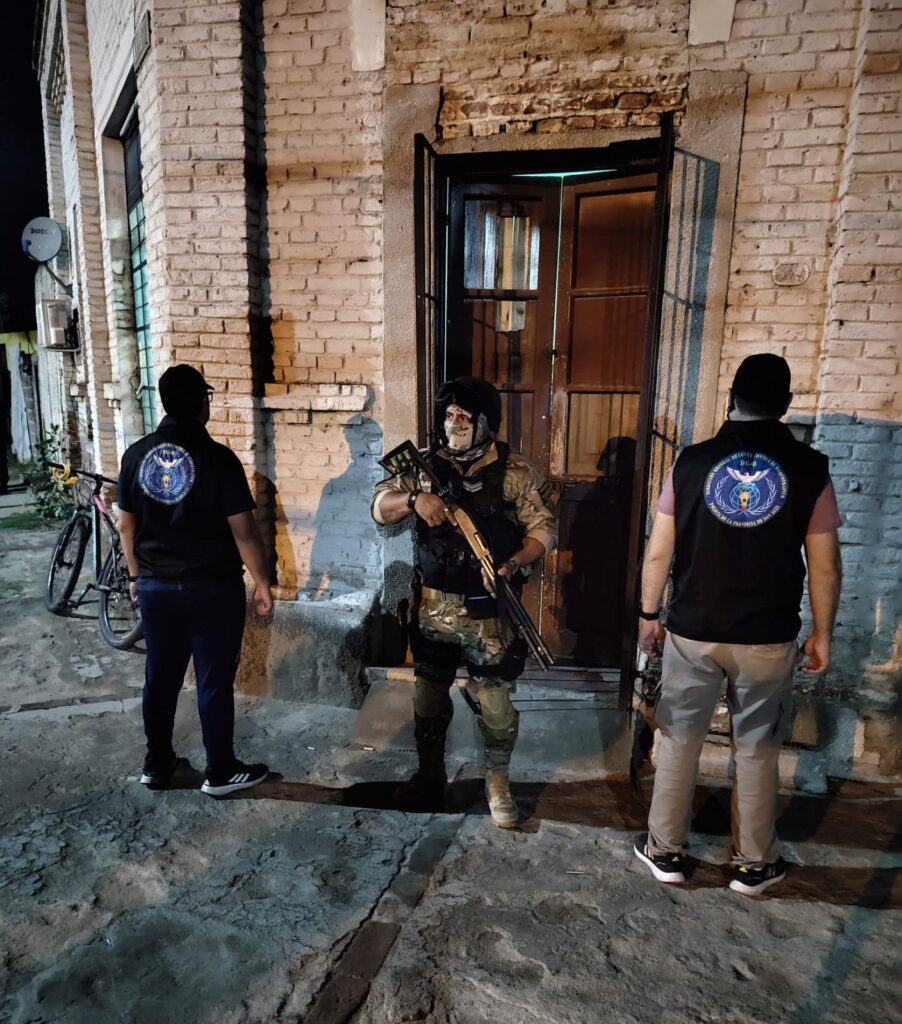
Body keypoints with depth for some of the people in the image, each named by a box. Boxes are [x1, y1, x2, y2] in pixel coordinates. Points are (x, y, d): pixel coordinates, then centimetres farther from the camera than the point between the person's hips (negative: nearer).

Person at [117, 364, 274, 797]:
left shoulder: (136, 454, 0)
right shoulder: (218, 457, -15)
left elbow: (126, 525, 7)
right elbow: (243, 531, -15)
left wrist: (137, 576, 20)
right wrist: (262, 584, -4)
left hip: (155, 586, 5)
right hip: (213, 589, -5)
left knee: (160, 677, 18)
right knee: (214, 682, 6)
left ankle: (156, 763, 33)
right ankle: (221, 771, 19)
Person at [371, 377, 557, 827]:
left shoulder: (515, 472, -7)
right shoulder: (426, 464, 0)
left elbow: (544, 528, -6)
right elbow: (379, 507, -2)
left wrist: (514, 563, -23)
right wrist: (414, 499, -23)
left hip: (489, 613, -3)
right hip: (433, 608, 3)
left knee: (495, 705, 7)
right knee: (429, 697, 18)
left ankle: (498, 782, 33)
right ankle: (430, 775, 41)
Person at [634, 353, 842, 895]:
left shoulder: (693, 462, -5)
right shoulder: (810, 468, -6)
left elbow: (659, 553, -3)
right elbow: (825, 567, -2)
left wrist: (649, 615, 8)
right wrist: (822, 633, 11)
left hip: (692, 632, 0)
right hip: (768, 638, 0)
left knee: (680, 740, 14)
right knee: (757, 751, 16)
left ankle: (665, 850, 28)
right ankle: (755, 864, 32)